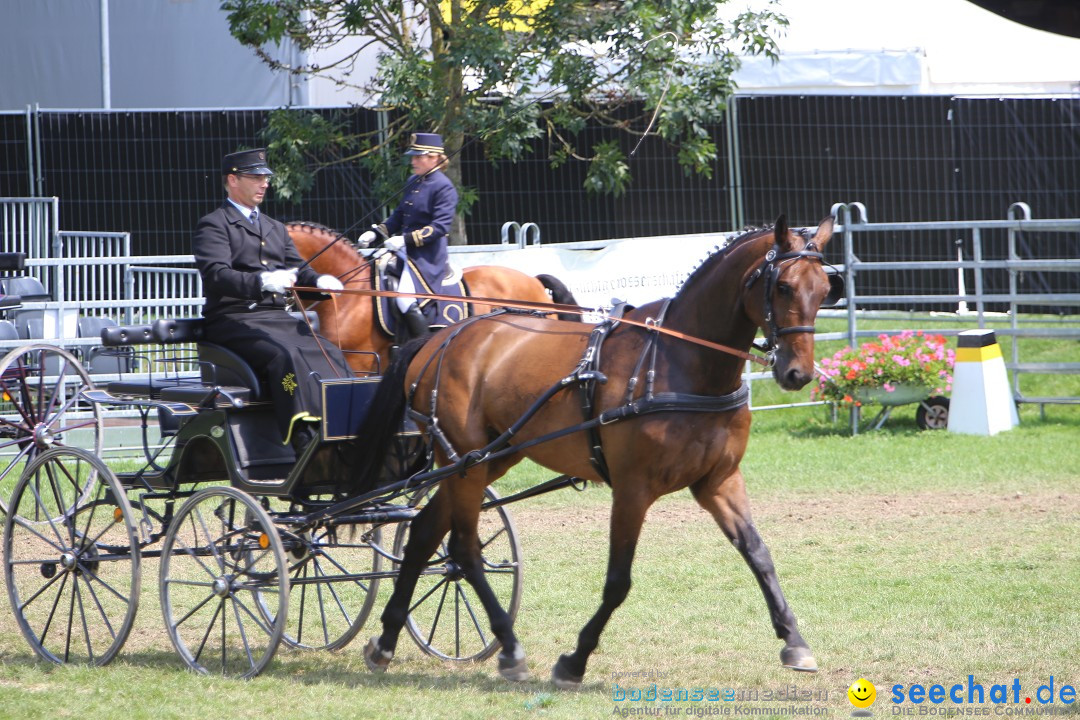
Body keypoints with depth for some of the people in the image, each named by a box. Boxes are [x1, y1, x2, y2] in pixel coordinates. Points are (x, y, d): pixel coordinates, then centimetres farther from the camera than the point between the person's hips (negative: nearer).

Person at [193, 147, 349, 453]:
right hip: (233, 320, -7)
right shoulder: (213, 225, 1)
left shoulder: (275, 229, 27)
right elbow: (216, 275, -15)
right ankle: (303, 438, -41)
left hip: (278, 317, 7)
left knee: (330, 353, -18)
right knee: (285, 354, -33)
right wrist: (263, 281, -32)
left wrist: (319, 281, -7)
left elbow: (297, 270, 18)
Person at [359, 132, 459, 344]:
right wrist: (376, 233, 6)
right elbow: (400, 215, 21)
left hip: (426, 258, -10)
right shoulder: (413, 182, 14)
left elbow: (440, 227, -20)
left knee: (405, 299, -24)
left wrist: (407, 239, -27)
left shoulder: (443, 187, -12)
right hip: (406, 252, 10)